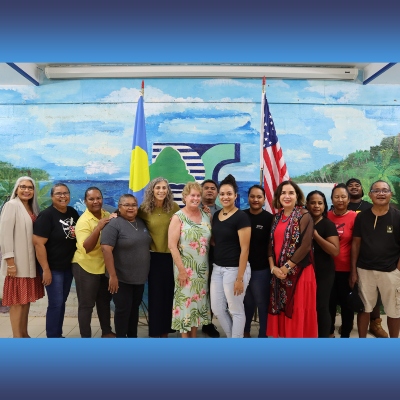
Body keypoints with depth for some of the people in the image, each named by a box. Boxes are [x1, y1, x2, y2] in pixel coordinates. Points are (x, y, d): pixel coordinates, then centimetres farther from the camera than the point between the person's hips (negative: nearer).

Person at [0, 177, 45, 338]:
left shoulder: (32, 208, 12)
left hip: (31, 261, 7)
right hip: (17, 262, -7)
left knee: (26, 298, 13)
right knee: (17, 300, 1)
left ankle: (24, 334, 24)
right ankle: (17, 338, 11)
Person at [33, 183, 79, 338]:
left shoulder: (73, 212, 4)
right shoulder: (46, 215, -16)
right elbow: (38, 243, -20)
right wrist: (46, 269, -20)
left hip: (69, 266, 7)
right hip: (53, 268, -6)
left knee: (62, 302, 16)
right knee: (55, 303, -2)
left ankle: (58, 335, 30)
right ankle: (52, 338, 13)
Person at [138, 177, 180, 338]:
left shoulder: (174, 207, -1)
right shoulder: (144, 209, -5)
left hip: (171, 256, 2)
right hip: (154, 256, -1)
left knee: (169, 294, 10)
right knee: (155, 294, 6)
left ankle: (165, 331, 28)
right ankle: (155, 333, 22)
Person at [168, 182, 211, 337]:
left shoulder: (206, 216, 5)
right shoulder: (178, 217, -10)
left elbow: (211, 240, 14)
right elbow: (172, 245, -14)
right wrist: (181, 269, -17)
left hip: (202, 268, 5)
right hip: (185, 268, -5)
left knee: (198, 301, 13)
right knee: (185, 301, 3)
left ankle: (194, 338, 29)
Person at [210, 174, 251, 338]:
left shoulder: (241, 217, -13)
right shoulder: (216, 215, 8)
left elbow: (244, 249, -16)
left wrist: (240, 278, -17)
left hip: (234, 269, -7)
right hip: (217, 268, 7)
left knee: (236, 311, 8)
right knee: (217, 308, 15)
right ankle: (231, 336, 37)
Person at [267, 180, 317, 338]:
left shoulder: (304, 216, -8)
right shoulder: (277, 217, 9)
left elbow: (305, 246, -16)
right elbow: (271, 243, 8)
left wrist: (287, 267, -15)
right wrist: (273, 267, -6)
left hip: (298, 271, -5)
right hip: (278, 272, 6)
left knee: (298, 311, 3)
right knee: (280, 309, 13)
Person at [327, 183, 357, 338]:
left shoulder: (354, 217, -10)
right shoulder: (326, 216, 0)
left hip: (347, 268, -3)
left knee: (346, 302, 12)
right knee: (329, 301, 18)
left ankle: (345, 334, 31)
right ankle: (330, 332, 37)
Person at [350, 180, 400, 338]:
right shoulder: (362, 217, 1)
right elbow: (356, 243, 4)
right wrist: (353, 270, 1)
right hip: (364, 270, 2)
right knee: (364, 308, 13)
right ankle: (362, 339, 28)